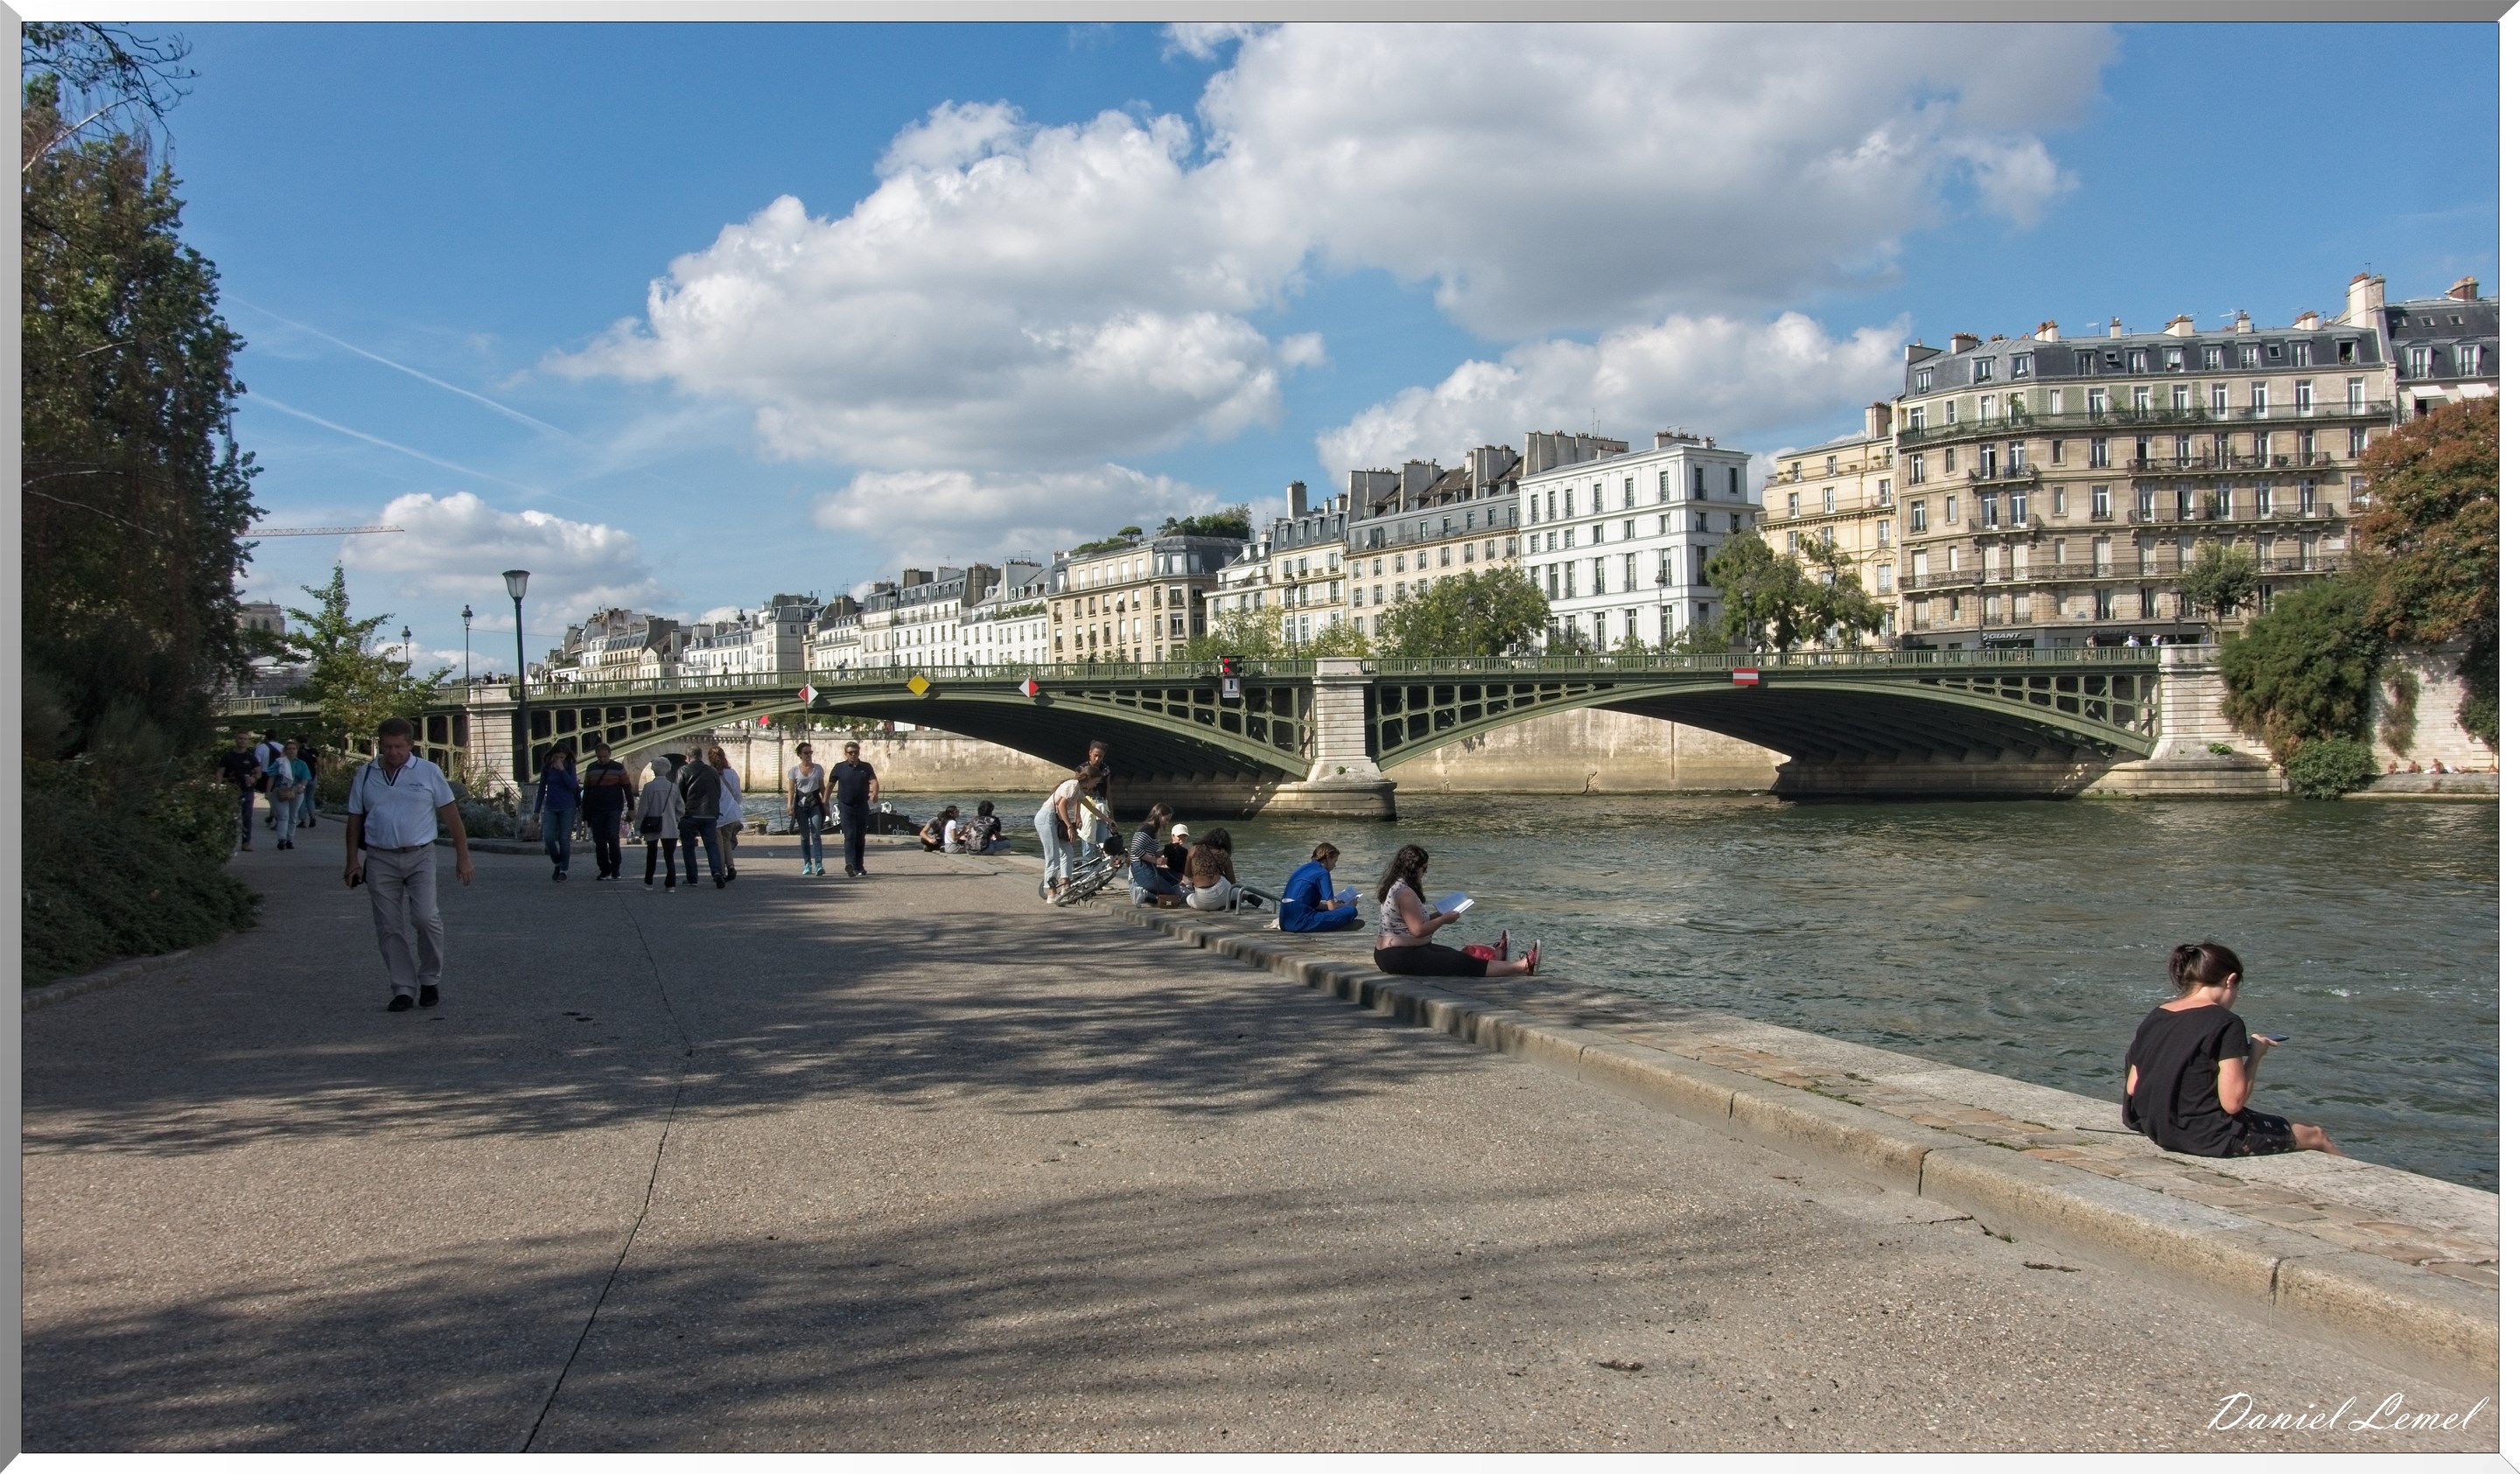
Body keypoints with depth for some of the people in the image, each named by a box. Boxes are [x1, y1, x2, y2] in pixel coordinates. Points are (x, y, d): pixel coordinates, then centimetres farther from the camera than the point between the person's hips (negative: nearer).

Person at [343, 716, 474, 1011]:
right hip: (380, 860, 2)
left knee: (425, 917, -14)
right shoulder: (364, 775, 8)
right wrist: (353, 860, 8)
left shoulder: (428, 772, 1)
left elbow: (451, 815, 3)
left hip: (420, 856, -2)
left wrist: (463, 857, 0)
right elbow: (355, 821, 14)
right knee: (389, 928, 2)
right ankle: (403, 990, 10)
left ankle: (430, 981, 5)